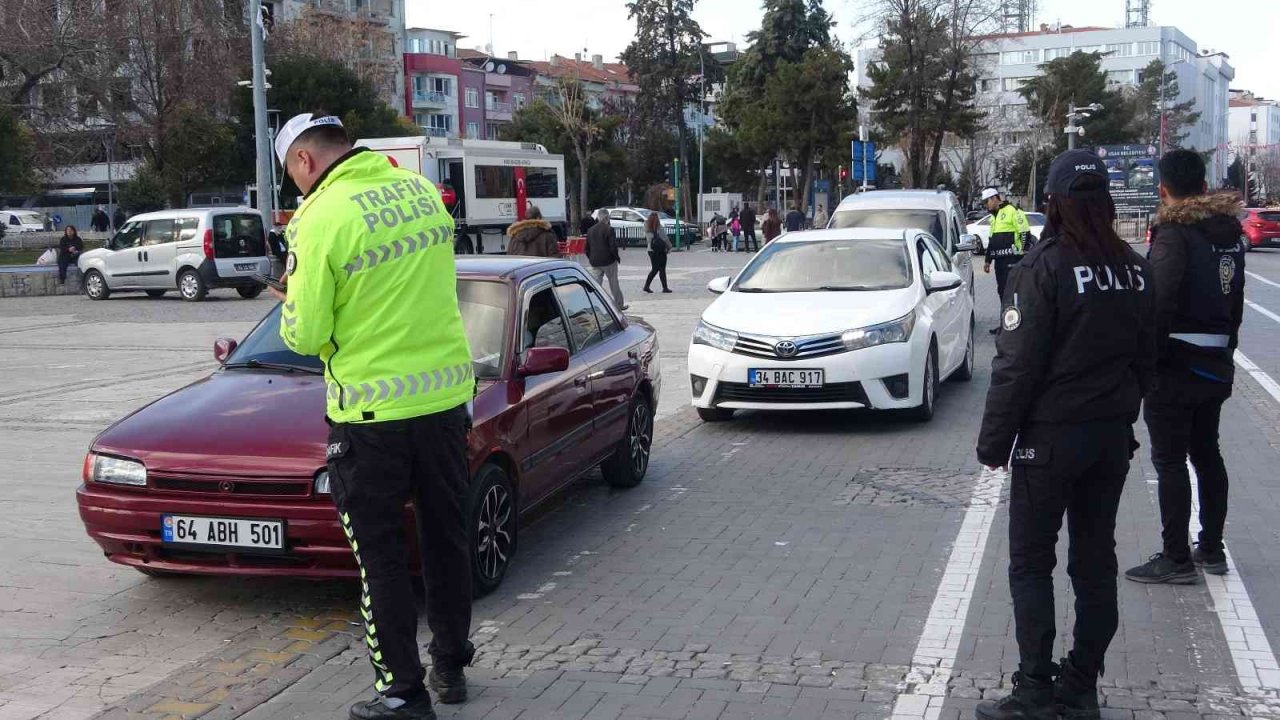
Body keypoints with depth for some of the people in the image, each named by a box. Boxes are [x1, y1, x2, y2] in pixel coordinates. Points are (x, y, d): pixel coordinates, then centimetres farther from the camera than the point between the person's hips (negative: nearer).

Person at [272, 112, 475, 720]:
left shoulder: (321, 218, -15)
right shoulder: (421, 188, 5)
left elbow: (306, 335, -13)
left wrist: (295, 303, 8)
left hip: (372, 411, -6)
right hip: (446, 394, 6)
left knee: (381, 556, 6)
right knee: (445, 537, 18)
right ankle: (451, 667, 31)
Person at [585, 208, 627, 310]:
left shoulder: (590, 230, 8)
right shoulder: (609, 229, -13)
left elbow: (587, 248, 12)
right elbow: (613, 246, -16)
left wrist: (590, 258, 21)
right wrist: (617, 257, -2)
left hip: (595, 262, 5)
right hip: (608, 261, -5)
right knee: (614, 283, 7)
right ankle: (619, 304, 18)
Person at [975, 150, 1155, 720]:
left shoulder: (1043, 268, -16)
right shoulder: (1135, 271, 4)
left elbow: (1017, 366, -17)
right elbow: (1145, 359, 11)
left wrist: (993, 440, -9)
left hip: (1051, 437, -6)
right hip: (1113, 436, 6)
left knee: (1031, 564, 4)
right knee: (1095, 561, 13)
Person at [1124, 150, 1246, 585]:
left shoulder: (1174, 234, -17)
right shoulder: (1230, 233, 9)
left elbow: (1161, 306, -23)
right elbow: (1235, 302, 16)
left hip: (1176, 366, -8)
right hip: (1216, 365, 8)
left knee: (1170, 461, -1)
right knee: (1207, 454, 17)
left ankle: (1176, 559, 3)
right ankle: (1211, 549, 26)